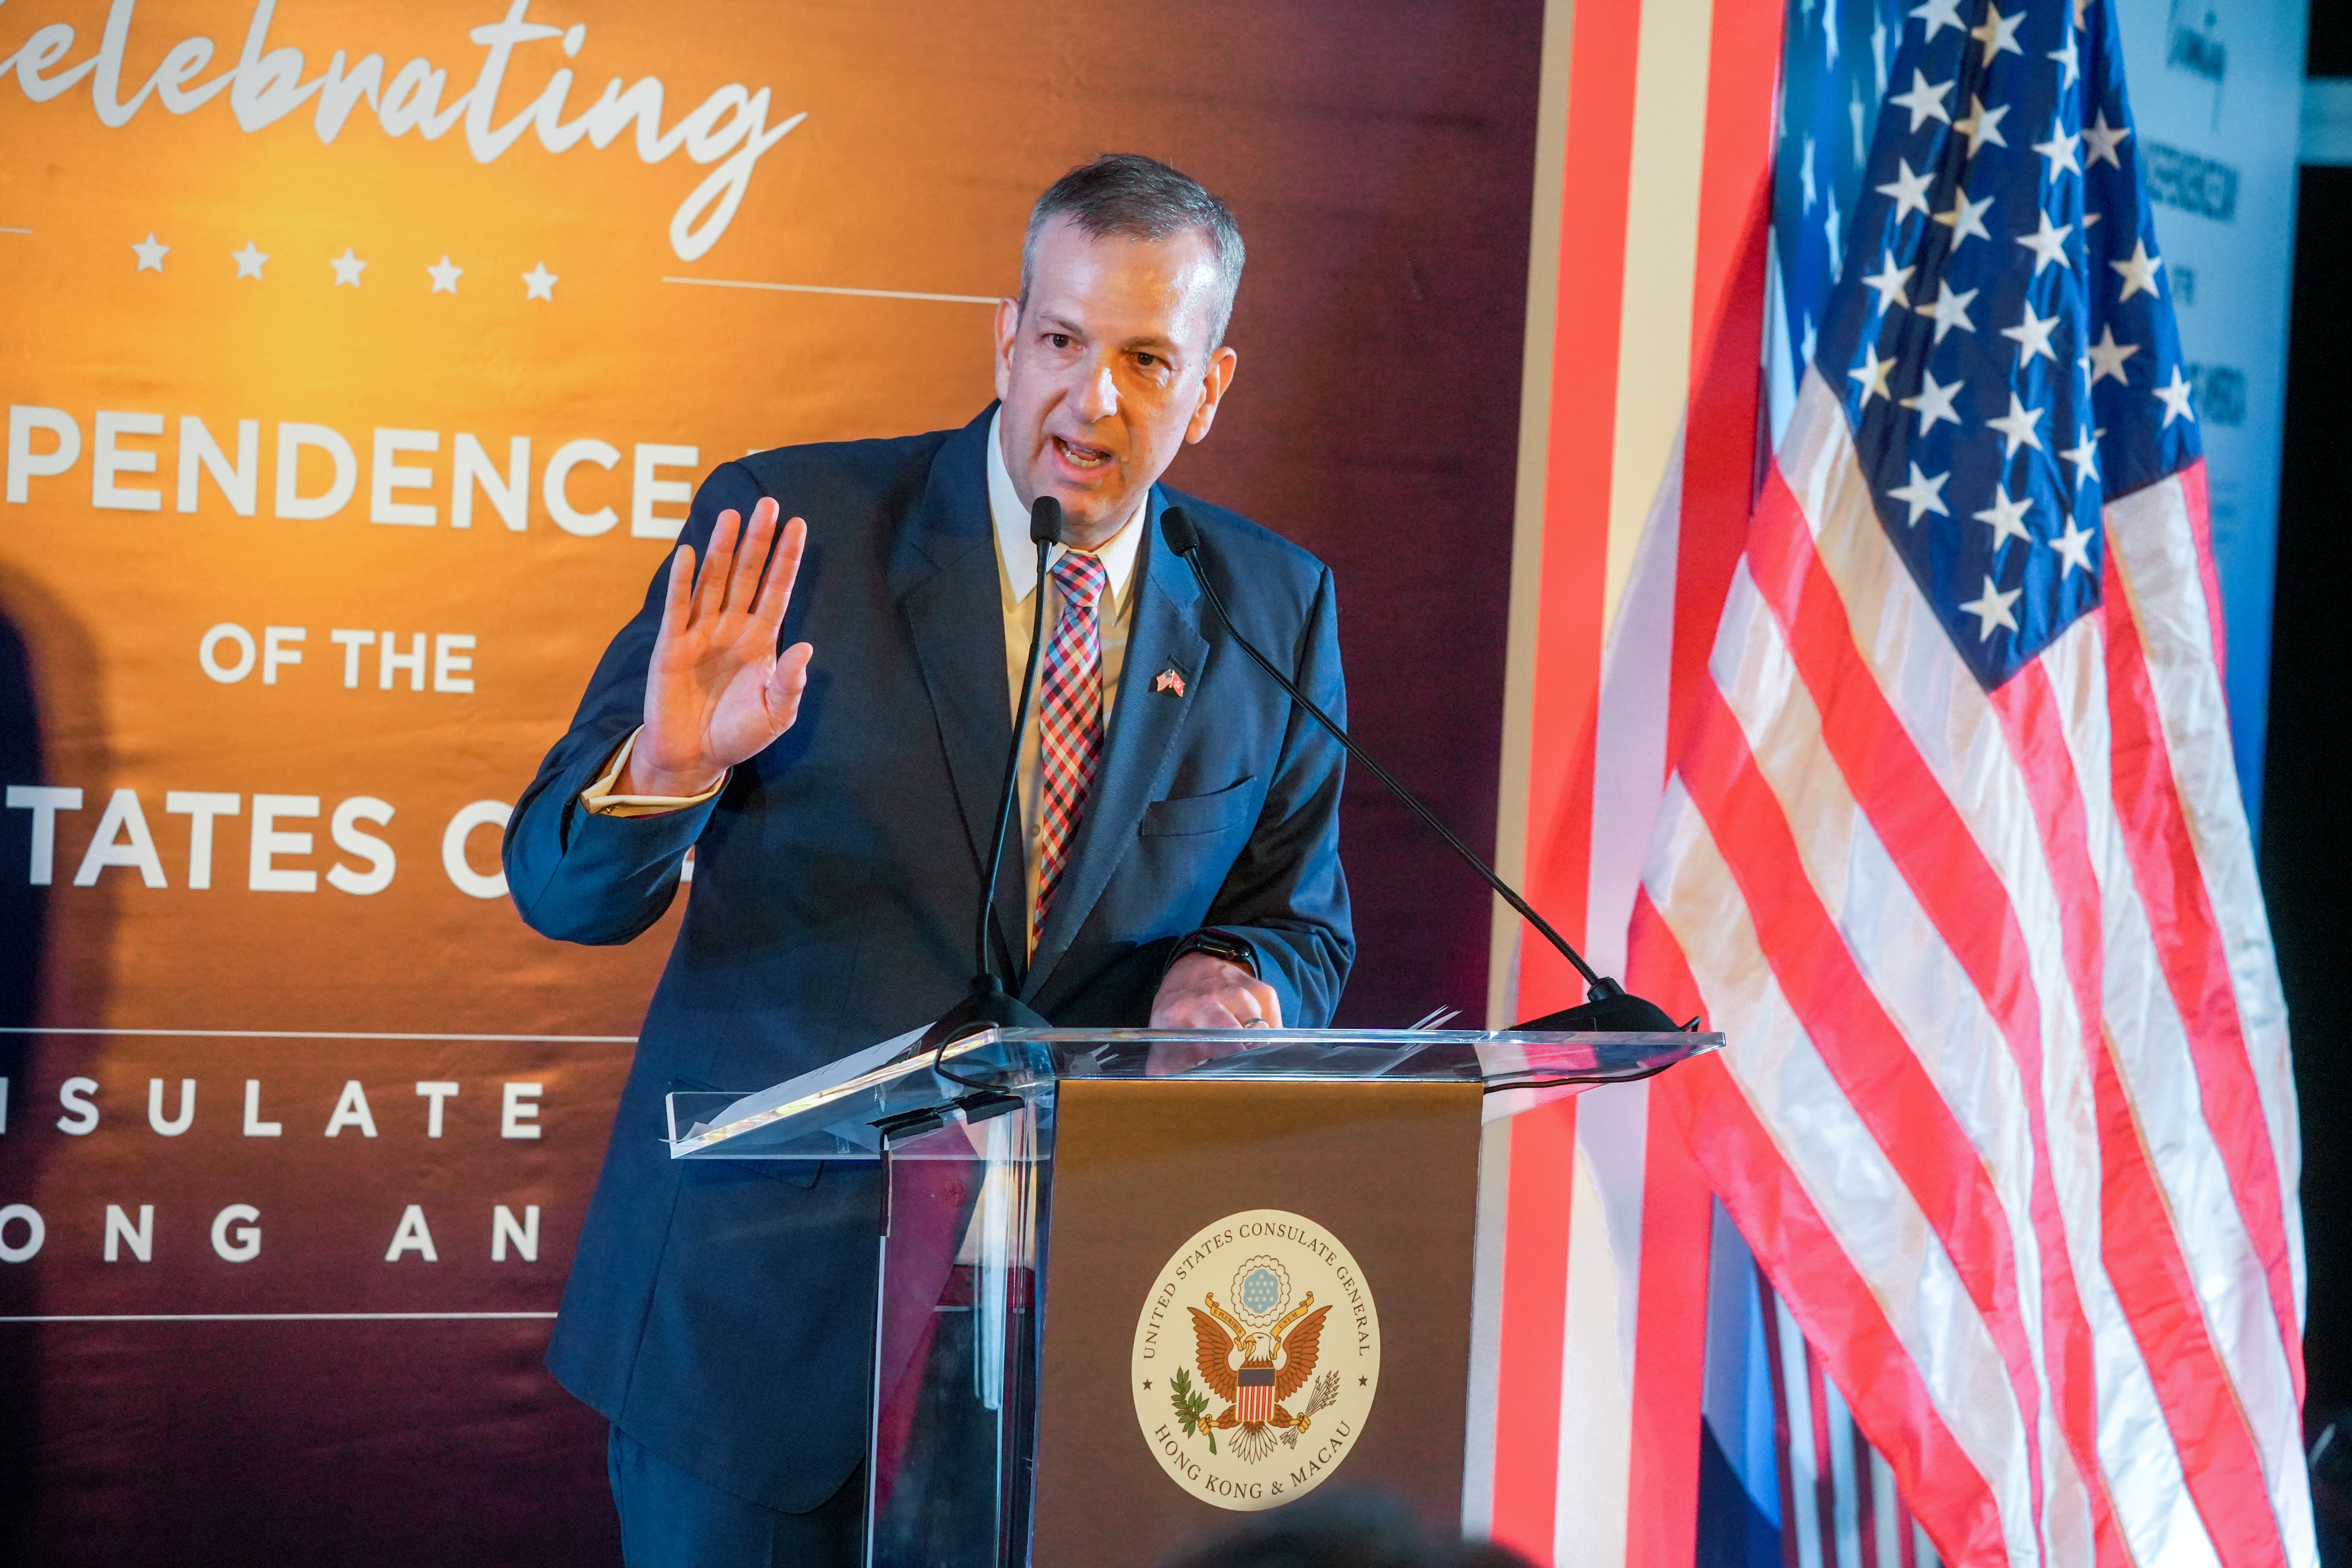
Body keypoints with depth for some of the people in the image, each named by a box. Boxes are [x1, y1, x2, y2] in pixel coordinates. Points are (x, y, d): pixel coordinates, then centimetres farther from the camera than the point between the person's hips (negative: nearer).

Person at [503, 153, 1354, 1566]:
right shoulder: (786, 528, -7)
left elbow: (1302, 922, 10)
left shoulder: (1277, 611, 3)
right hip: (762, 1291, -2)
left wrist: (1229, 979, -14)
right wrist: (672, 766, -29)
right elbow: (561, 886, -7)